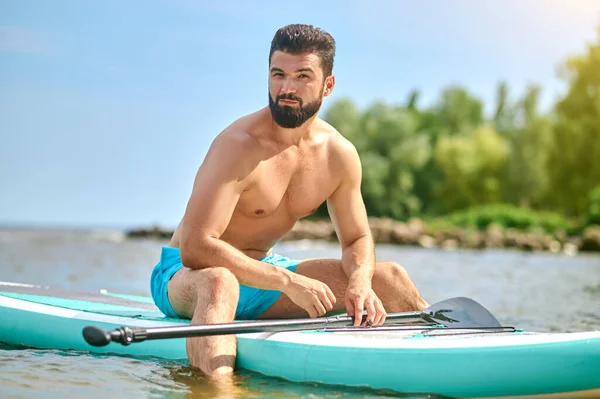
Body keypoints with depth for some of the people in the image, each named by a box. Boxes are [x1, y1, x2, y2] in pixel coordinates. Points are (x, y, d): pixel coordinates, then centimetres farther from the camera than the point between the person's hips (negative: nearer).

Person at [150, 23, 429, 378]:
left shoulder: (340, 154, -3)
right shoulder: (238, 145, -24)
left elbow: (357, 240, 7)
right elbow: (195, 247, -31)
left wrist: (360, 282, -17)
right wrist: (287, 282, -34)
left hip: (265, 270, 6)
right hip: (186, 274, -6)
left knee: (389, 277, -1)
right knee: (218, 281, -43)